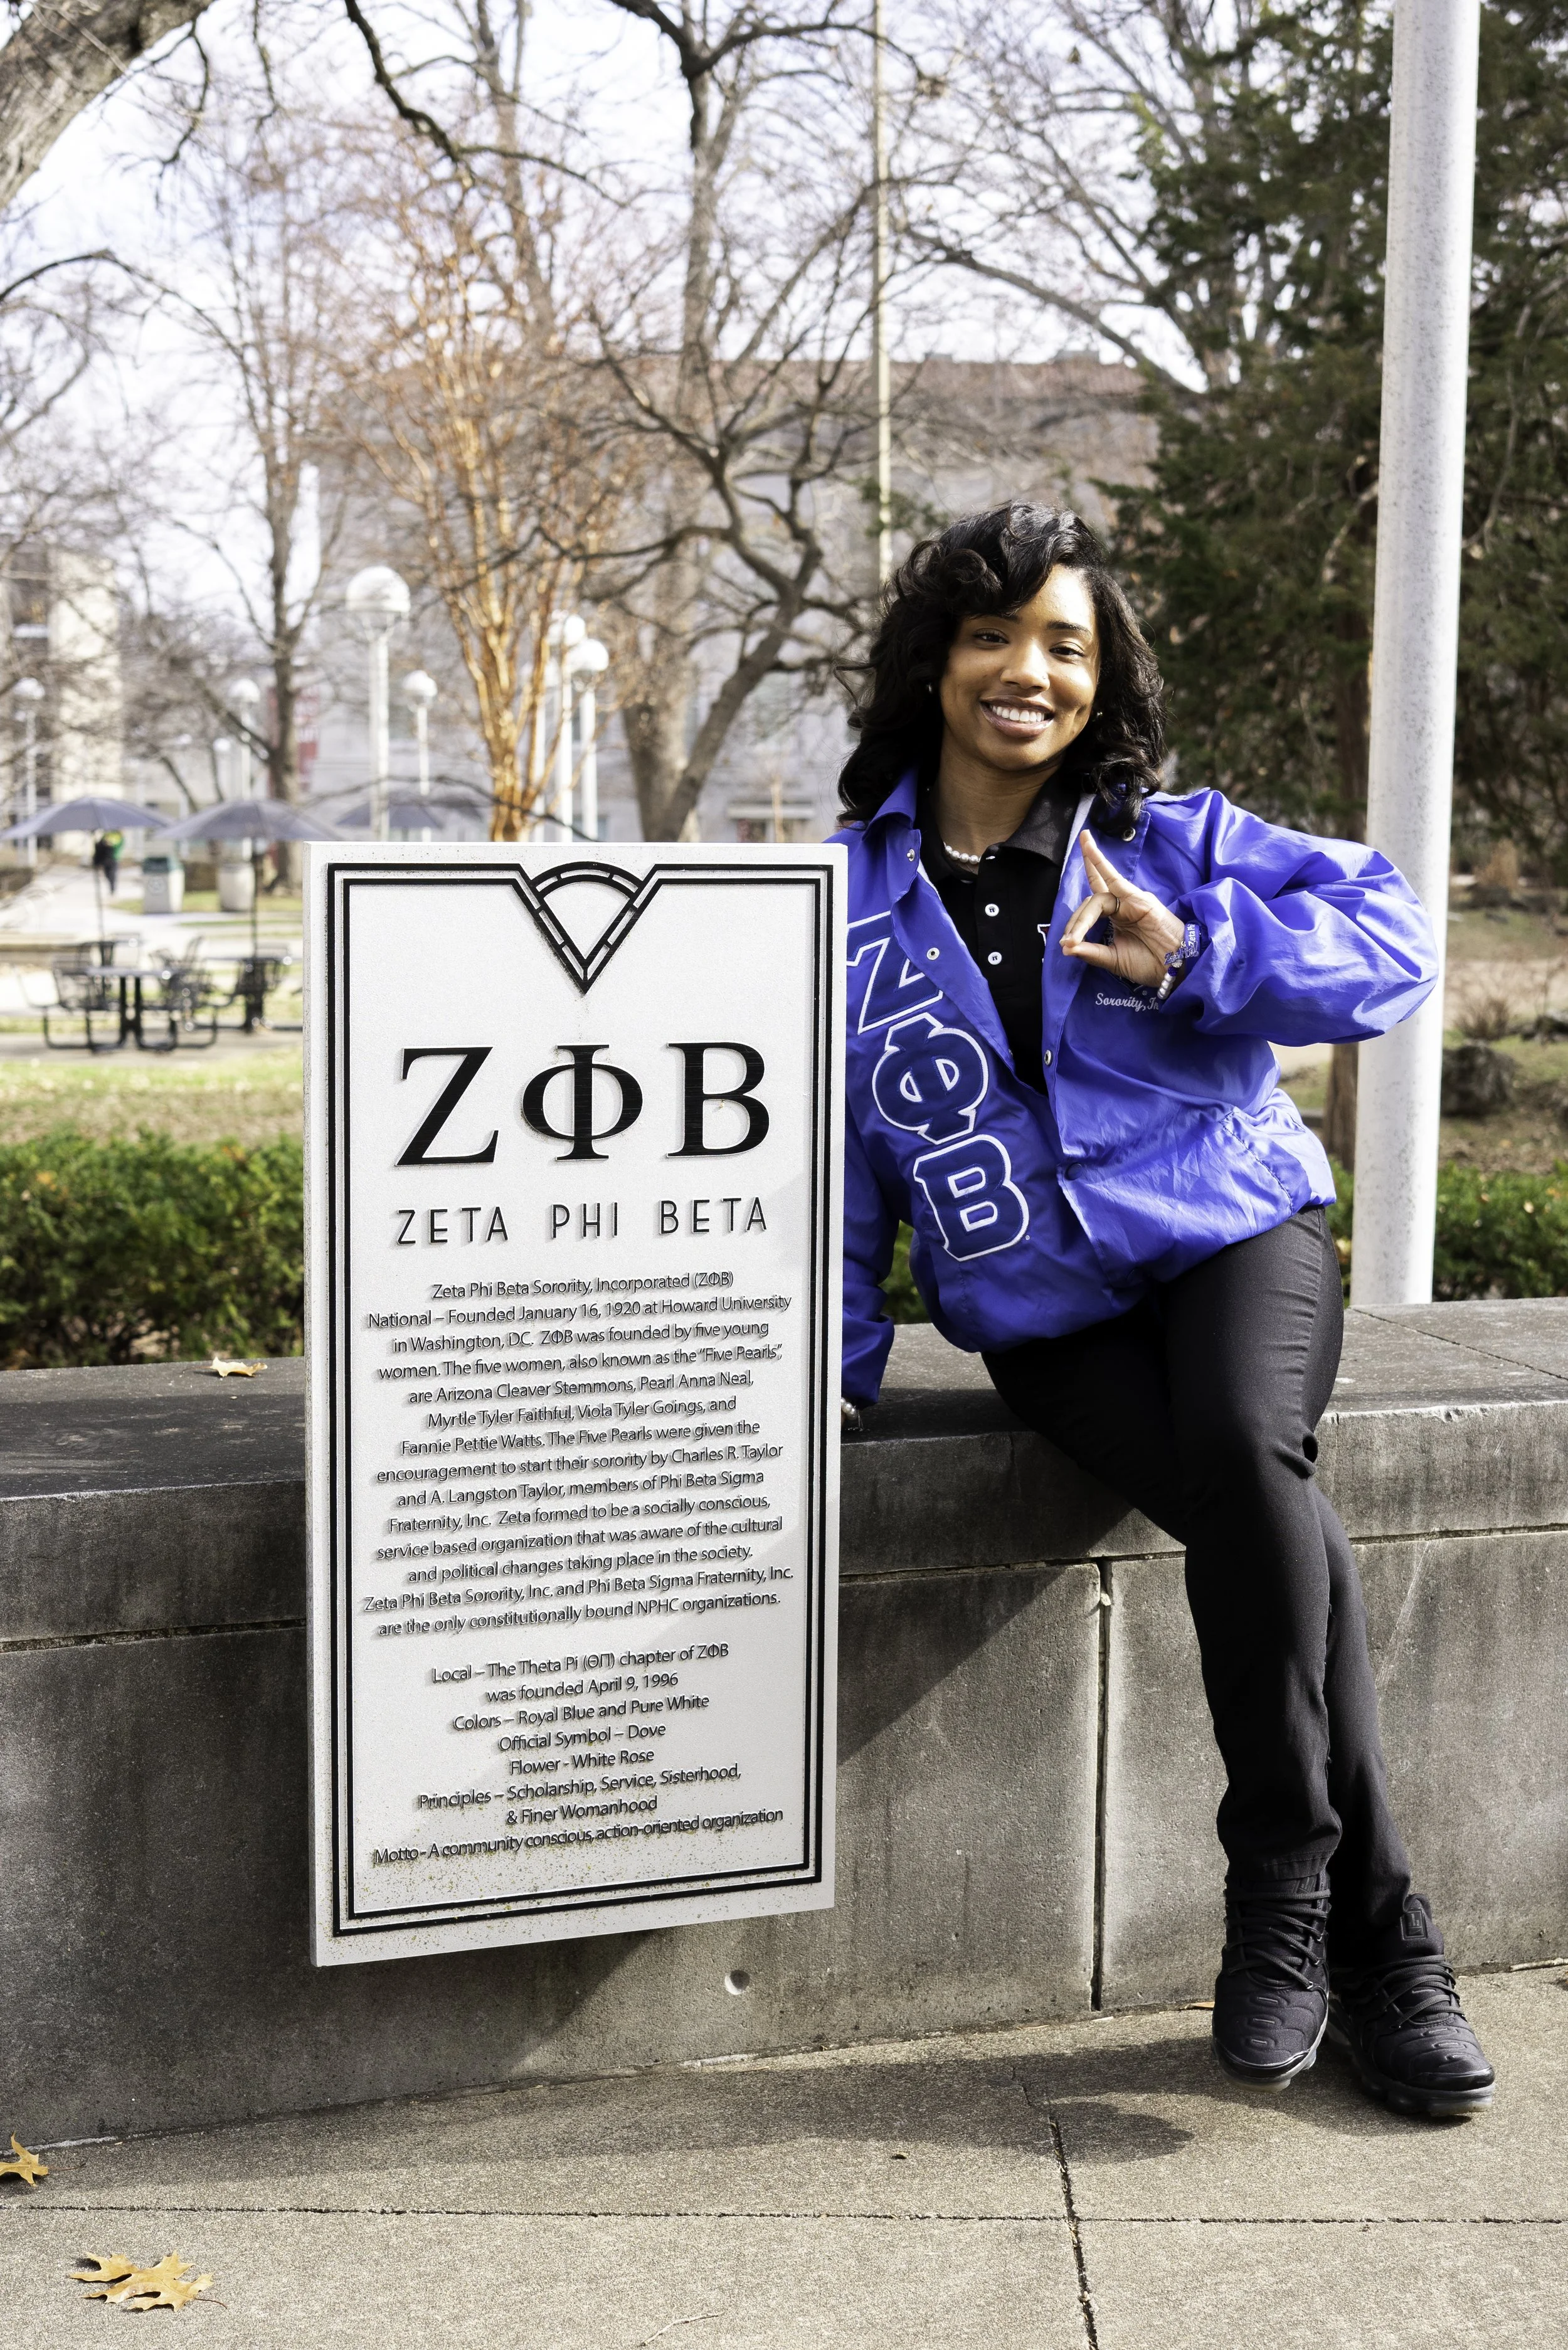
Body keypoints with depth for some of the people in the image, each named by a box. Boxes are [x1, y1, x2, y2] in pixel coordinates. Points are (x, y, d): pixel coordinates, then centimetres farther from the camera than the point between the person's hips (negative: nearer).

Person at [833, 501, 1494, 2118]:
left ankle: (1282, 1890, -15)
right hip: (1041, 1311, 0)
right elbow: (832, 1138, 11)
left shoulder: (1173, 840, 5)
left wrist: (1196, 956, -18)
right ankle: (1372, 1937, -12)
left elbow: (1390, 940, -3)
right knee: (1271, 1526, -28)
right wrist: (835, 1350, 5)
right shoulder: (855, 894, 7)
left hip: (1230, 1231, 0)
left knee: (1246, 1450, -34)